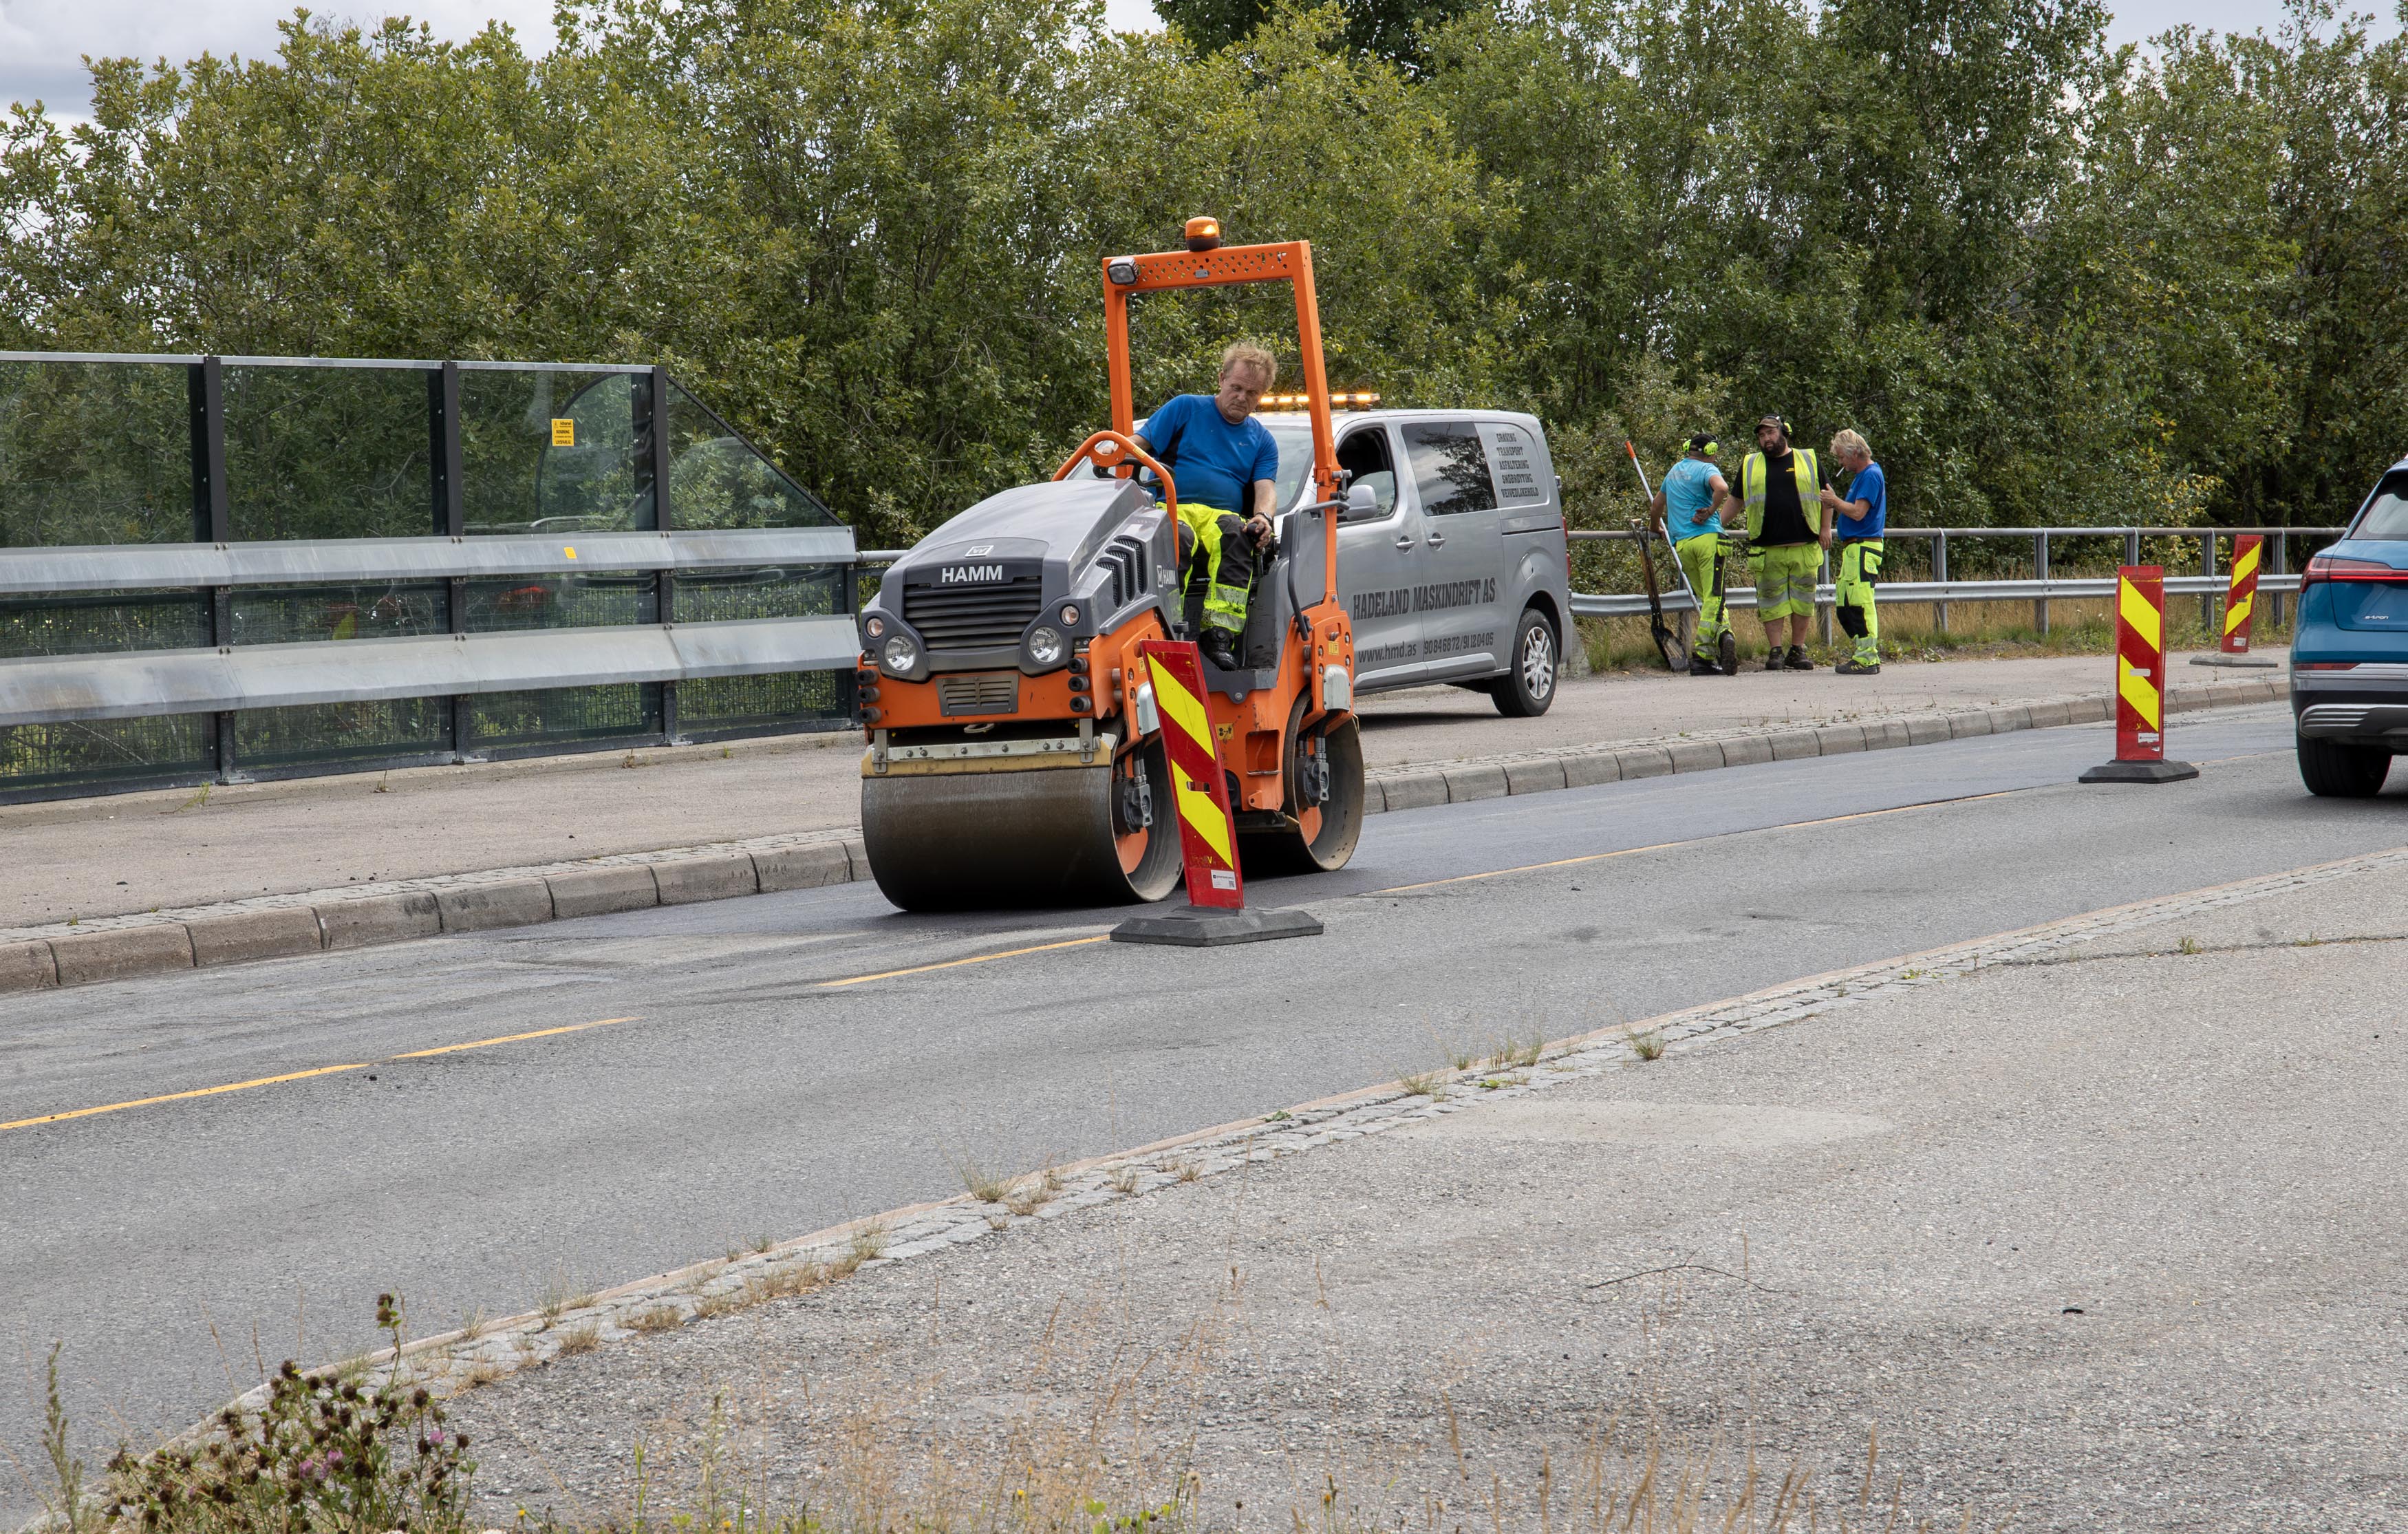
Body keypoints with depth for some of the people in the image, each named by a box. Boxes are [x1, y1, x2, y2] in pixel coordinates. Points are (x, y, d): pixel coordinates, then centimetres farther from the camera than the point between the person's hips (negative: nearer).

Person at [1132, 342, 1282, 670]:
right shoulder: (1186, 409, 17)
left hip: (1223, 515, 2)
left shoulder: (1262, 440, 23)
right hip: (1171, 508, -2)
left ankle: (1220, 636, -45)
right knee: (1179, 537, -40)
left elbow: (1265, 489, 8)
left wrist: (1262, 517, -16)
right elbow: (1139, 444, 10)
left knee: (1235, 534, -37)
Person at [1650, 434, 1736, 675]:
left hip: (1681, 544, 6)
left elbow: (1658, 502, 38)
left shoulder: (1674, 471, 22)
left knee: (1708, 598, 9)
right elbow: (1722, 488, -25)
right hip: (1707, 537, -6)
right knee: (1713, 598, -8)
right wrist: (1711, 510, -8)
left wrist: (1657, 525, 57)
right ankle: (1701, 655, -16)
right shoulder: (1706, 470, -1)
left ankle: (1724, 636, -8)